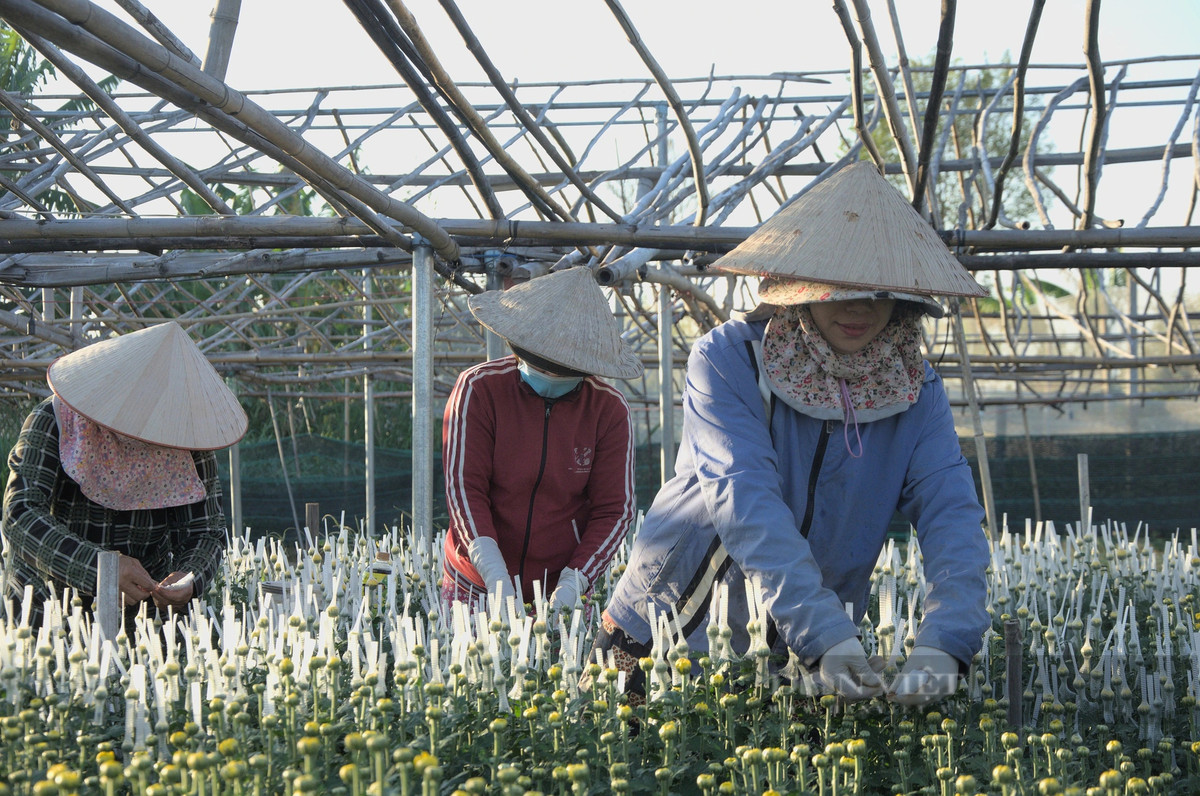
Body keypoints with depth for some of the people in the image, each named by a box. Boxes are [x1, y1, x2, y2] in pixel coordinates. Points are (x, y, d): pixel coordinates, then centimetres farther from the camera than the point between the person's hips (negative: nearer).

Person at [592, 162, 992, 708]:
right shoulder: (727, 361, -15)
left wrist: (942, 642, -35)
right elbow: (746, 504, -27)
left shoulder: (914, 391, -3)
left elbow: (951, 513, -16)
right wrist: (825, 635, -39)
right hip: (670, 637, -3)